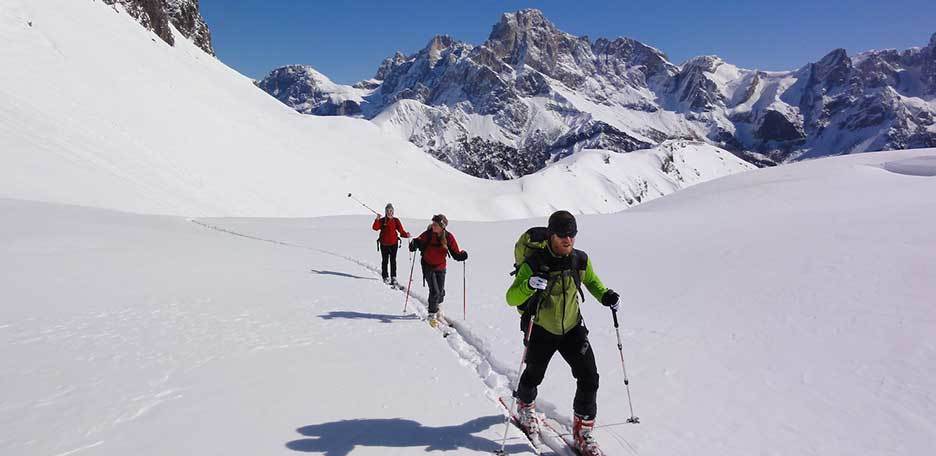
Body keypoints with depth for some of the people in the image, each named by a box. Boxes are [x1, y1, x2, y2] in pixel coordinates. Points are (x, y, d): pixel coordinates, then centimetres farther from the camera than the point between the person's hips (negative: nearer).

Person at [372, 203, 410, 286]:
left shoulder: (396, 220, 2)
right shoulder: (382, 220, 1)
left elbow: (401, 230, -4)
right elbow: (375, 228, -13)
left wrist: (406, 235, -23)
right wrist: (377, 220, -25)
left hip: (394, 243, 0)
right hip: (384, 244, 0)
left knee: (393, 261, 0)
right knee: (385, 261, 9)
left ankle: (393, 277, 4)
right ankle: (385, 277, 19)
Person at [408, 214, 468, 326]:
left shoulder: (449, 237, -13)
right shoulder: (428, 234, -16)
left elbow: (455, 253, -10)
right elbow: (419, 242, -8)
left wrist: (461, 255, -30)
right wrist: (414, 244, -30)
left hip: (441, 267, 2)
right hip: (428, 266, -2)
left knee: (441, 291, 13)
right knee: (434, 291, -11)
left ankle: (436, 308, 43)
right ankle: (432, 315, 5)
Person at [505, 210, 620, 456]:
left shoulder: (581, 260, -11)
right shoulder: (534, 264, -24)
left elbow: (592, 281, 12)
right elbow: (511, 298, -24)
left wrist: (605, 295, -8)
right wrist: (528, 285, -45)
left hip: (573, 328, 3)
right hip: (541, 331, -3)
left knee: (589, 378, -5)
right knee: (534, 376, 18)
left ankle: (582, 432, 14)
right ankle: (525, 406, 52)